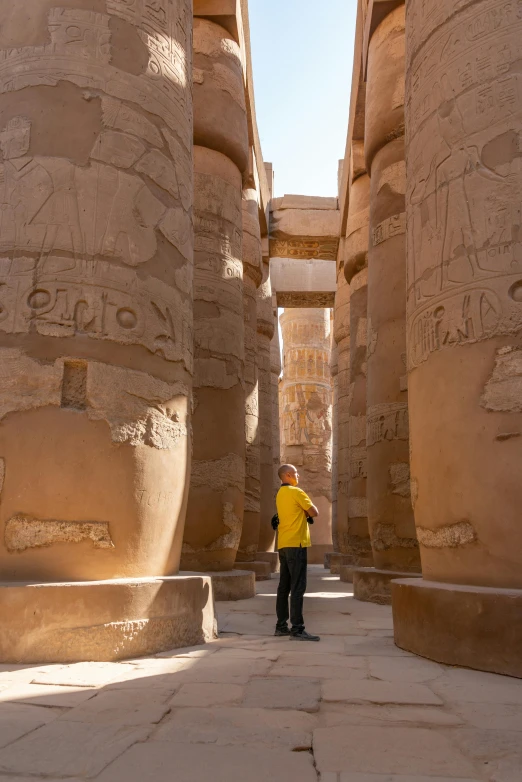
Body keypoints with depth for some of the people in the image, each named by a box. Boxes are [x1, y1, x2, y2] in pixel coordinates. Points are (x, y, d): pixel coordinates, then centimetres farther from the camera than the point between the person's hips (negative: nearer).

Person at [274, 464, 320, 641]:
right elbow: (314, 513, -8)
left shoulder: (280, 494, 17)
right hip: (296, 544, -9)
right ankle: (297, 629, -10)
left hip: (283, 545, 9)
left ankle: (281, 626, 14)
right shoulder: (296, 492, -10)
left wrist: (304, 513, 2)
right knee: (298, 587, -9)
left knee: (284, 586, 11)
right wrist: (307, 511, 10)